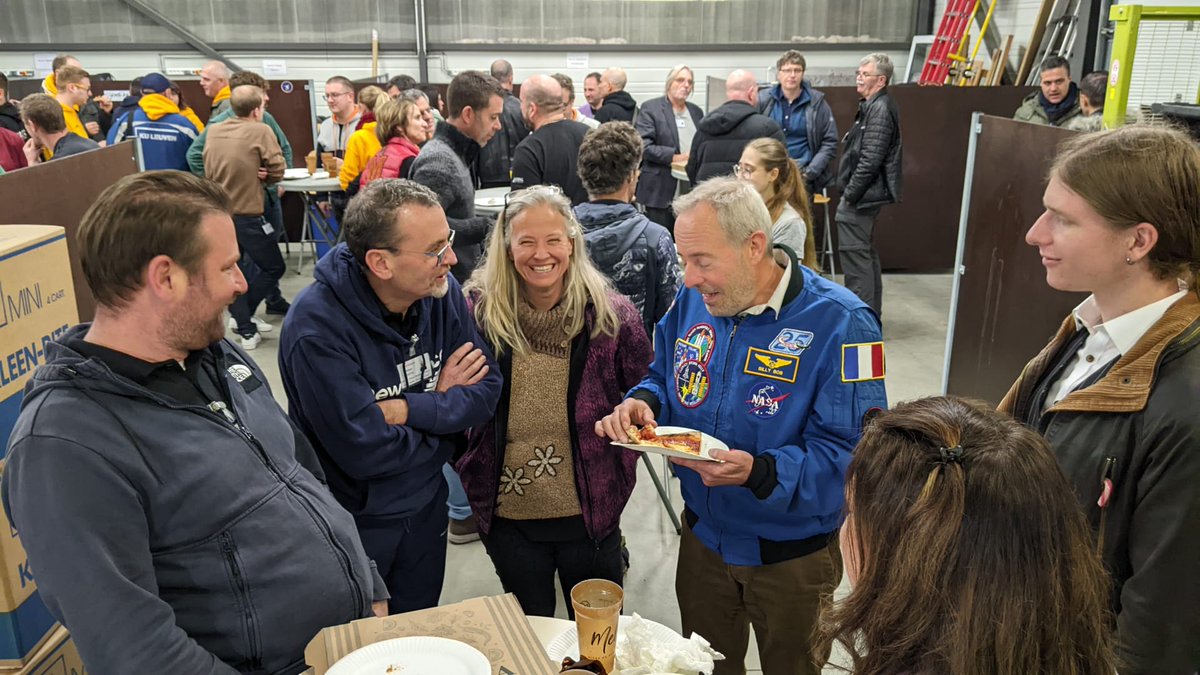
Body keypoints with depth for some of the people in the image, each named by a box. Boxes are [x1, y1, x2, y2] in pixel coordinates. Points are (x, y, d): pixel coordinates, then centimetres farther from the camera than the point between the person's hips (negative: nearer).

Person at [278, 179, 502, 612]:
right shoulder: (318, 328, -30)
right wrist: (442, 406, -16)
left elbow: (487, 392, -11)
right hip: (352, 520, -5)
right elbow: (363, 452, -30)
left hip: (425, 507, 5)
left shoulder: (441, 291, -12)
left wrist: (405, 410, -25)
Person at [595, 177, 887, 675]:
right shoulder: (694, 300, -7)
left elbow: (851, 454, -27)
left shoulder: (838, 322, -26)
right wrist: (643, 404, -15)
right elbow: (664, 377, 8)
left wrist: (760, 472, -40)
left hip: (792, 555, -4)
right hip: (703, 535, 5)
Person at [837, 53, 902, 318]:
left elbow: (870, 160, -22)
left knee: (855, 255, -8)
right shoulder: (873, 106, 16)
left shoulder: (880, 110, -16)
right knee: (866, 254, 17)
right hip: (866, 195, 11)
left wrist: (850, 195, -17)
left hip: (861, 196, -11)